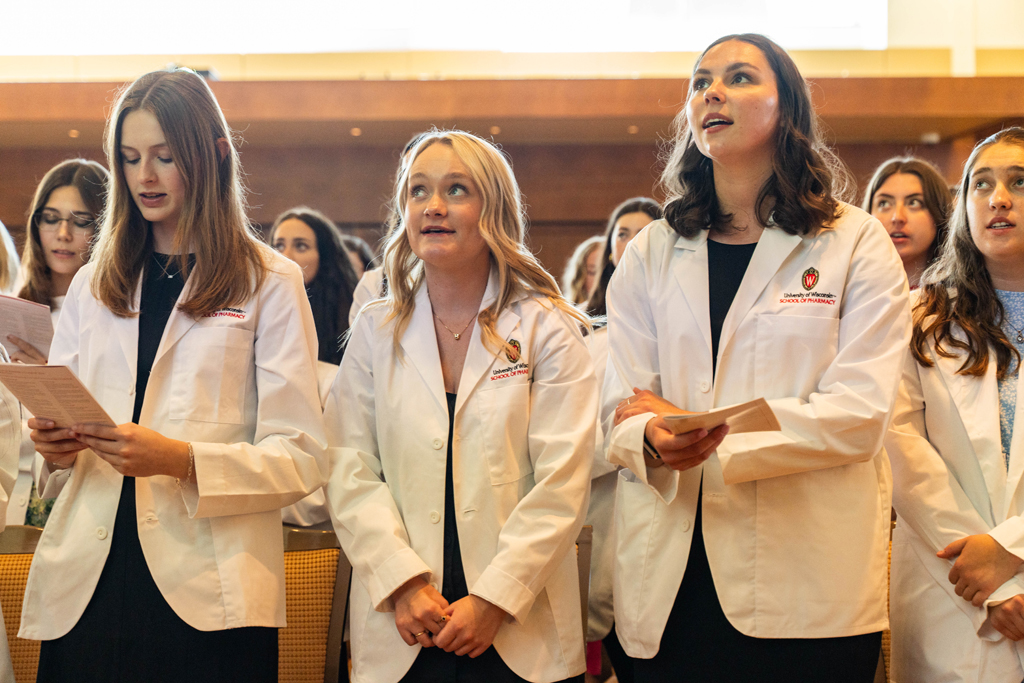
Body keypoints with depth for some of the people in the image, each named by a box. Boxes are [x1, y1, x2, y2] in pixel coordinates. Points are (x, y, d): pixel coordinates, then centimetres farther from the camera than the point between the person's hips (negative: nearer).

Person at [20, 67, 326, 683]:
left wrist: (181, 459, -19)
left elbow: (301, 459, -4)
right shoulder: (94, 285, 17)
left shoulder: (269, 283, 2)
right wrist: (55, 446, -5)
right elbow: (55, 421, 19)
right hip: (85, 587, 4)